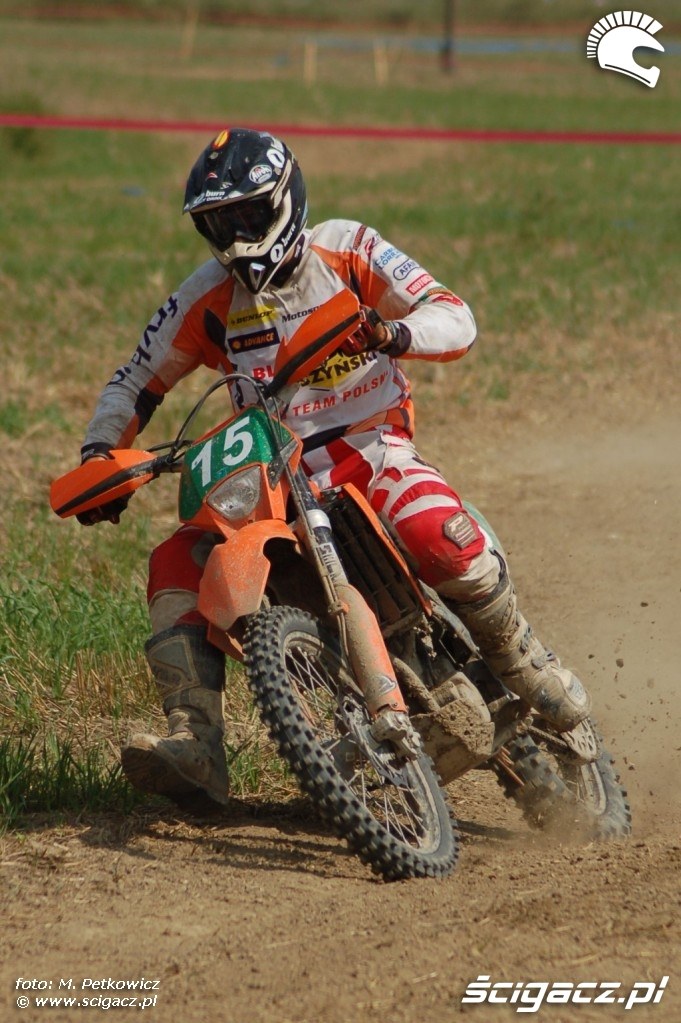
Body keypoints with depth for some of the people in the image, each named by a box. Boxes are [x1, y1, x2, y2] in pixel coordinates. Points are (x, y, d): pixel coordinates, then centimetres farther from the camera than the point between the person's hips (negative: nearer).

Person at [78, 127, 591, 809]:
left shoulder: (349, 252, -1)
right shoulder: (207, 299, 6)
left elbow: (456, 320, -8)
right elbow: (135, 383, 15)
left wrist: (391, 332, -30)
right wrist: (99, 457, -4)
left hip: (371, 451, -3)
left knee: (440, 537, -34)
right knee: (175, 567, -19)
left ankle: (524, 665, -9)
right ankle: (194, 745, -24)